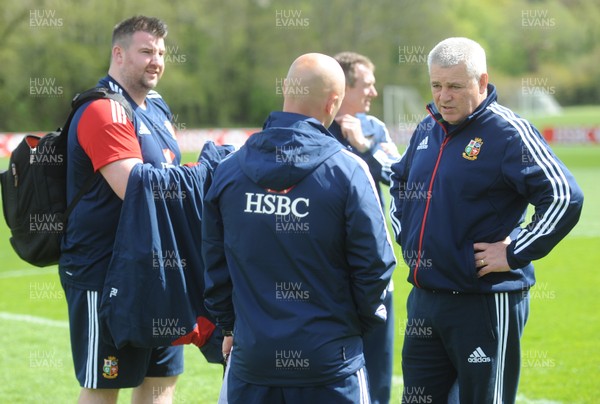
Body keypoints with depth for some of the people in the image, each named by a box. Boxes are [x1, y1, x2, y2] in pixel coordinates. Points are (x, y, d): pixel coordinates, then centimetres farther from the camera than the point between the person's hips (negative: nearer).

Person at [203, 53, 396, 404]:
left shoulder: (229, 169, 1)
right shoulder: (348, 171, -10)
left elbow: (214, 262, 8)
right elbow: (375, 261, -9)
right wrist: (362, 320, 9)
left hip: (251, 355, 3)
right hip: (328, 359, -3)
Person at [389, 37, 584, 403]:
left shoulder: (508, 132, -12)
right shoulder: (427, 130, 10)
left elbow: (565, 198, -21)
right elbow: (400, 182, 32)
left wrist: (515, 254, -19)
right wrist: (405, 232, 17)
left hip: (486, 302, -7)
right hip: (423, 299, 7)